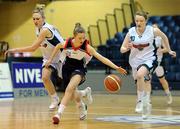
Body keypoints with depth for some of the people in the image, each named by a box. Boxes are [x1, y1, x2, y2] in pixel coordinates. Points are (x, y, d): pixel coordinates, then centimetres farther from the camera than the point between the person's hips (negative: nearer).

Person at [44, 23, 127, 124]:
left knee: (70, 89, -28)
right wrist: (51, 59, 12)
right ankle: (82, 107, 46)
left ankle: (59, 113, -30)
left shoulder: (87, 47, -23)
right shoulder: (67, 43, -19)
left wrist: (116, 67, -35)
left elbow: (101, 58, -27)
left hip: (79, 69, -3)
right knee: (73, 94, 12)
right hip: (67, 68, 3)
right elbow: (58, 46, 5)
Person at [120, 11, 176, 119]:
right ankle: (147, 105, 37)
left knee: (140, 74, -33)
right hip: (136, 61, 4)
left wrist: (169, 50, 14)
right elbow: (122, 49, -4)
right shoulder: (131, 32, -8)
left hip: (150, 59, -3)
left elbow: (164, 37, 9)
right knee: (145, 82, 14)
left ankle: (140, 100, -17)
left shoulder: (153, 30, -12)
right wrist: (127, 48, -26)